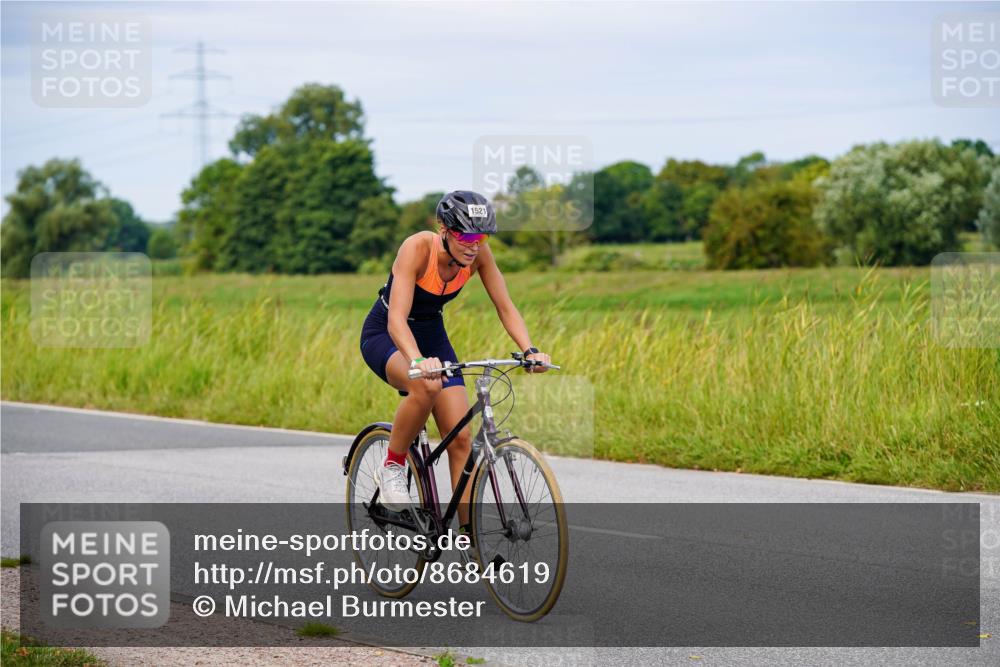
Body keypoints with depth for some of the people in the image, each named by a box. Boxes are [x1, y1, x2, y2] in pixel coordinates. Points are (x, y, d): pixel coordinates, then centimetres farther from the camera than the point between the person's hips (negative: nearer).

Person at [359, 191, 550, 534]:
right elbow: (397, 318, -41)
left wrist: (530, 350, -32)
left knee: (460, 437, -8)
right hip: (385, 336, -5)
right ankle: (392, 467, -16)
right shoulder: (417, 247, -32)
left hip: (431, 334, 5)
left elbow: (506, 307, -13)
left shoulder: (478, 254, -17)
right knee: (426, 386, -39)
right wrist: (418, 361, -59)